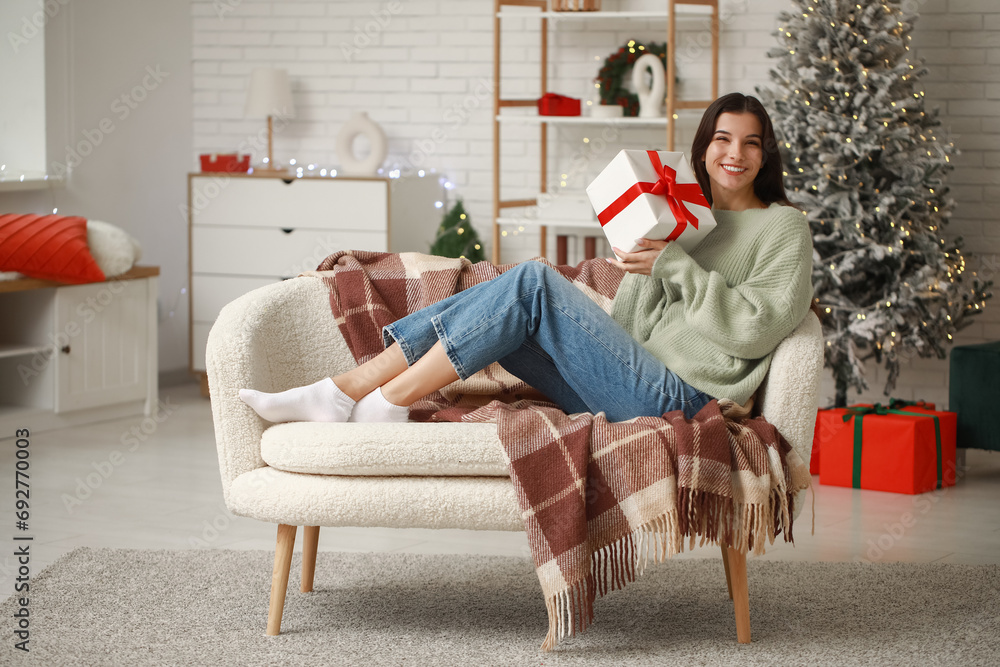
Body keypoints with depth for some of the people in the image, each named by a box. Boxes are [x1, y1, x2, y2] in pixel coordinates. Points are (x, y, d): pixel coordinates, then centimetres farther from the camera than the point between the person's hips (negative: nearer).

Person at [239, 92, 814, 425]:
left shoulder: (784, 228, 5)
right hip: (636, 388, 7)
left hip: (681, 402, -7)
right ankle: (340, 394, -15)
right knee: (517, 297, -10)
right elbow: (626, 330, 16)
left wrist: (675, 264, -13)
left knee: (535, 283, -21)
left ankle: (386, 403, -20)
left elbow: (757, 328, -11)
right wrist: (645, 250, 1)